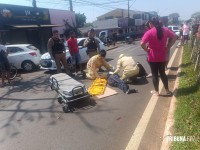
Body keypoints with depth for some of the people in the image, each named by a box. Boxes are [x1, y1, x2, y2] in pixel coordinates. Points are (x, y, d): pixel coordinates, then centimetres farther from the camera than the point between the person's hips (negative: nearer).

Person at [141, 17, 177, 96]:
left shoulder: (149, 32, -13)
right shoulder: (165, 30, 3)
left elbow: (142, 43, -25)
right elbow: (174, 37, 8)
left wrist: (147, 50, -8)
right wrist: (168, 47, 7)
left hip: (153, 57, -4)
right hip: (162, 56, 5)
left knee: (155, 74, 8)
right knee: (162, 73, 17)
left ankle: (156, 91, 19)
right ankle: (167, 91, 26)